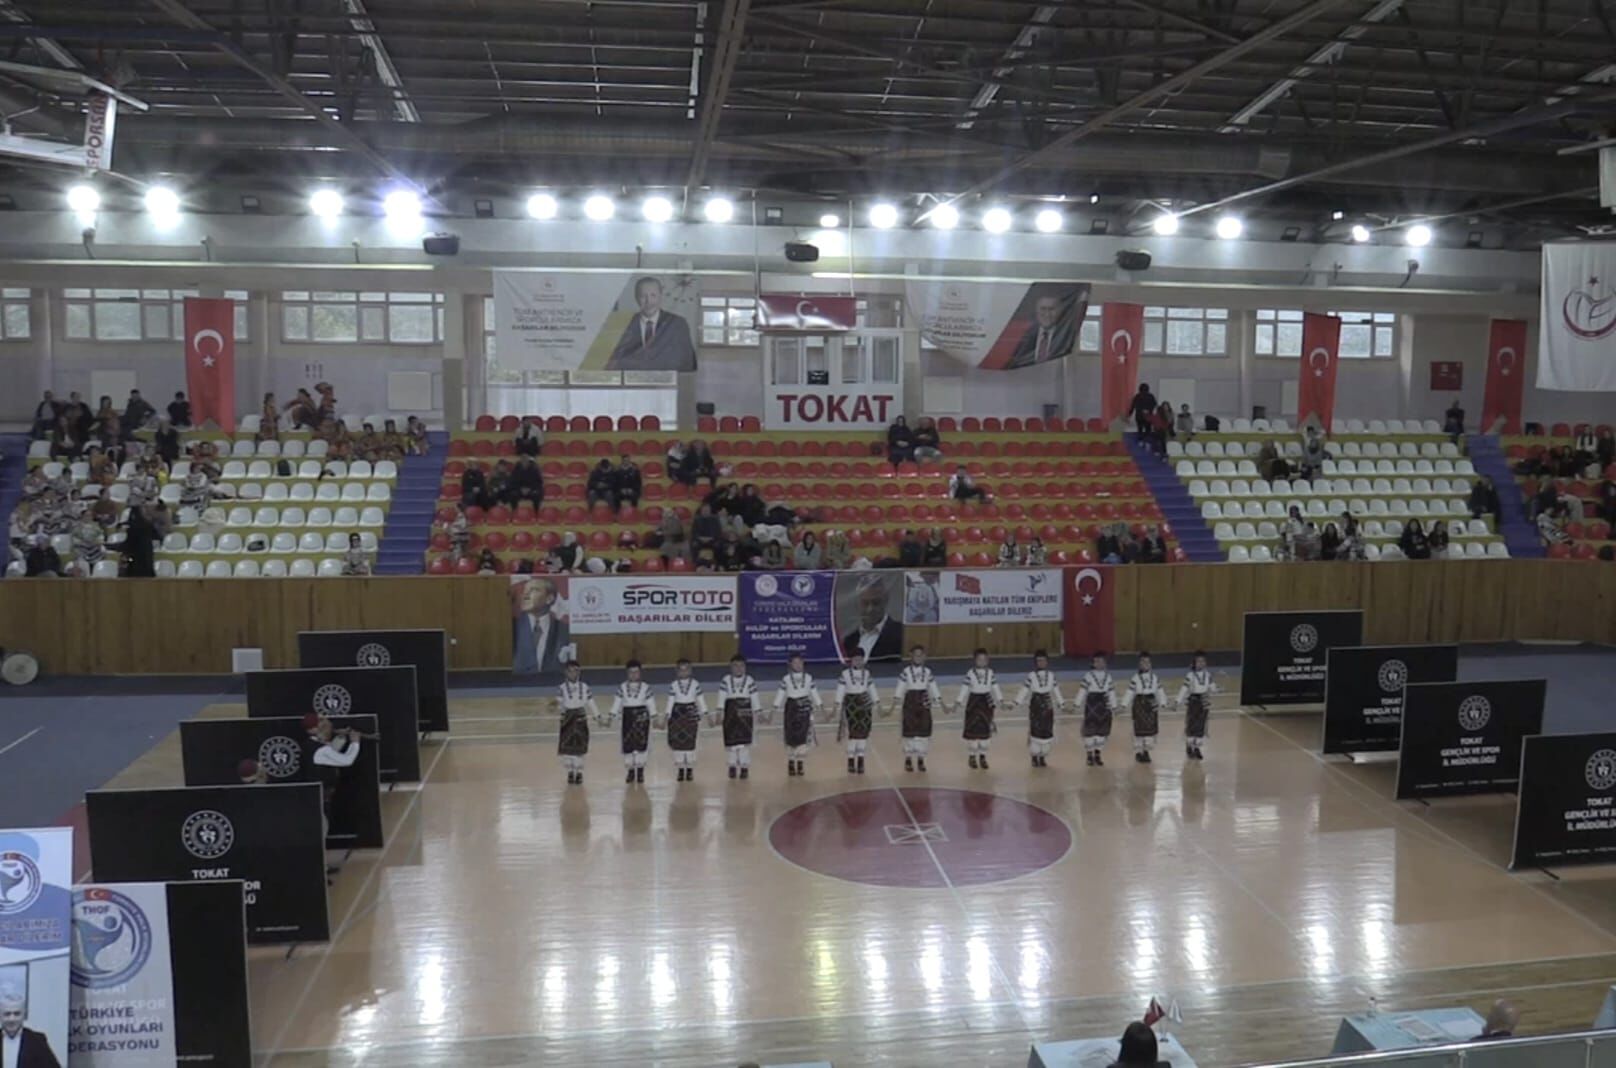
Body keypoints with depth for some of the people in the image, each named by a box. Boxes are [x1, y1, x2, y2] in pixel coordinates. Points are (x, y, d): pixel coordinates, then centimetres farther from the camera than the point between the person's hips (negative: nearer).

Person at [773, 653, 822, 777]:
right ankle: (790, 764, 17)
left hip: (805, 710, 1)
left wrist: (818, 707, 10)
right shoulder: (786, 679, -4)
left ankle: (800, 765, 11)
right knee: (791, 738, 3)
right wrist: (775, 711, -5)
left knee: (803, 737, 0)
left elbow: (814, 693, 9)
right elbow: (780, 695, -2)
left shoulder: (808, 678, 2)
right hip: (791, 709, -1)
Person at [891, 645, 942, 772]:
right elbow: (899, 690, -6)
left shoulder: (928, 672, 2)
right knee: (909, 731, 3)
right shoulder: (905, 672, -6)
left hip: (924, 704, 3)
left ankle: (921, 759, 18)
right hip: (910, 704, -2)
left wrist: (942, 705, 5)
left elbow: (934, 690, 7)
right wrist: (894, 706, -10)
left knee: (924, 731, 4)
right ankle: (908, 759, 17)